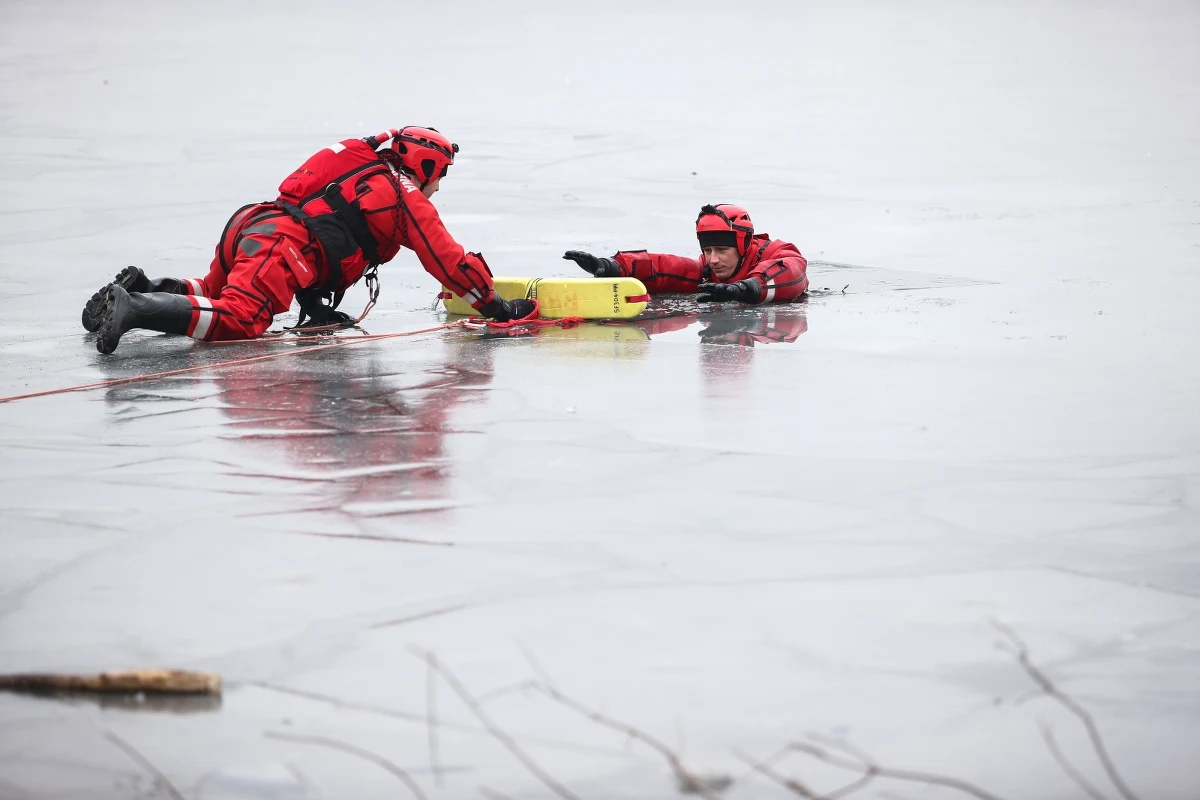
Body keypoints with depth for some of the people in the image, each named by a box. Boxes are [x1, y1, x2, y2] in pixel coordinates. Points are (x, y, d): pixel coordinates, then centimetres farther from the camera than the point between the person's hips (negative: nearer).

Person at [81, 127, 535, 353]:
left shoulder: (362, 169, 33)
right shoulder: (407, 199, 9)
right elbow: (449, 261, 8)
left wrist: (317, 305, 39)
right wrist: (495, 305, 17)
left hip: (249, 224, 9)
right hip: (284, 246, -9)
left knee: (216, 295, 32)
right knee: (236, 319, -26)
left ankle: (143, 290, 7)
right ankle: (135, 309, -44)